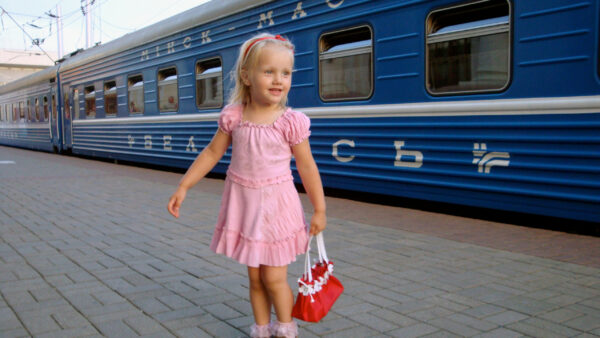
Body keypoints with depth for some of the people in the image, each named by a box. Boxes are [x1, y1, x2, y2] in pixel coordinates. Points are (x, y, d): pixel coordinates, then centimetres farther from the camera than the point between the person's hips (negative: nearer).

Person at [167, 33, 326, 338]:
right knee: (255, 277, 14)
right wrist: (183, 188, 4)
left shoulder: (291, 122, -12)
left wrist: (319, 210, -2)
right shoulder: (233, 117, -5)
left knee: (274, 278, 3)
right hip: (243, 202, 3)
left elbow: (307, 167, -6)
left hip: (276, 204, -3)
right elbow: (211, 153, 5)